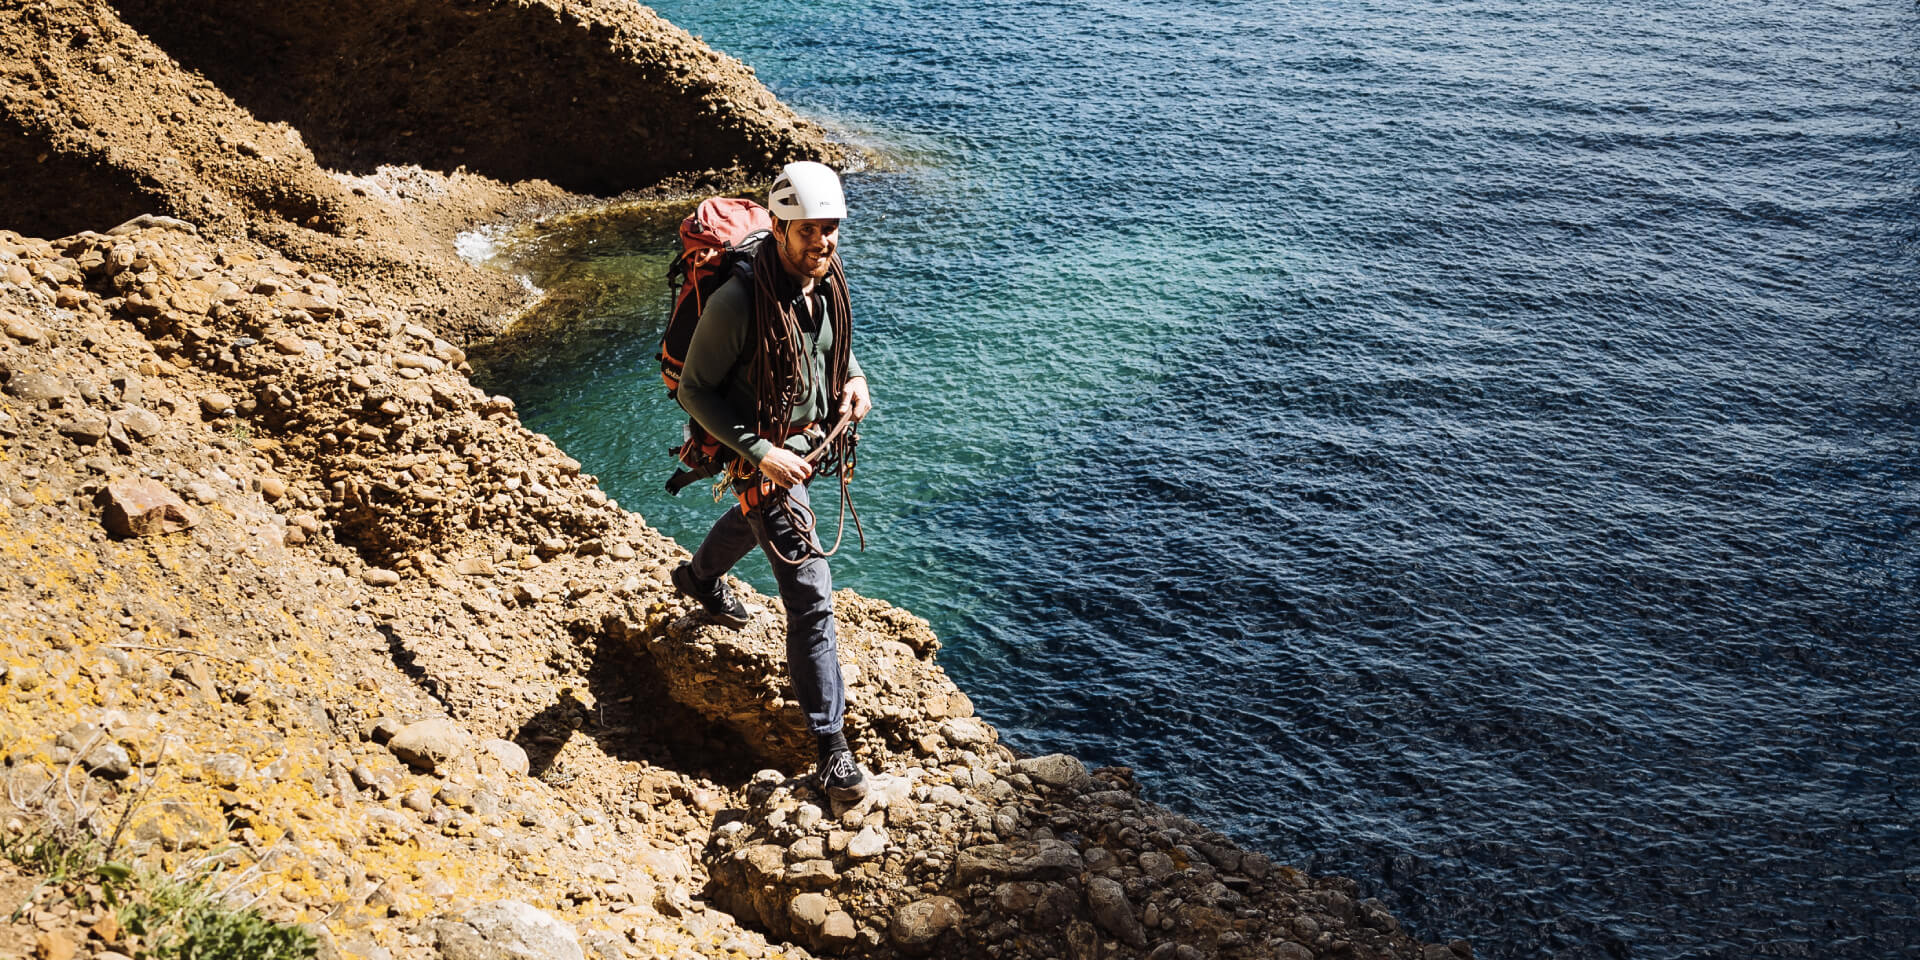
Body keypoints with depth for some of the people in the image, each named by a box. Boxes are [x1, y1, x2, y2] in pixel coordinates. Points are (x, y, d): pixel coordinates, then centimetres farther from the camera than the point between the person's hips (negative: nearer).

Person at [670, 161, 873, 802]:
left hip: (810, 438, 8)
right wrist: (761, 453, -26)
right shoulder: (739, 301, -30)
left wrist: (853, 378, -8)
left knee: (754, 521, 37)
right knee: (811, 598, -11)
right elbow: (695, 390, -22)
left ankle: (700, 577, 71)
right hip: (765, 453, -8)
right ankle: (831, 748, -3)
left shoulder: (827, 282, -8)